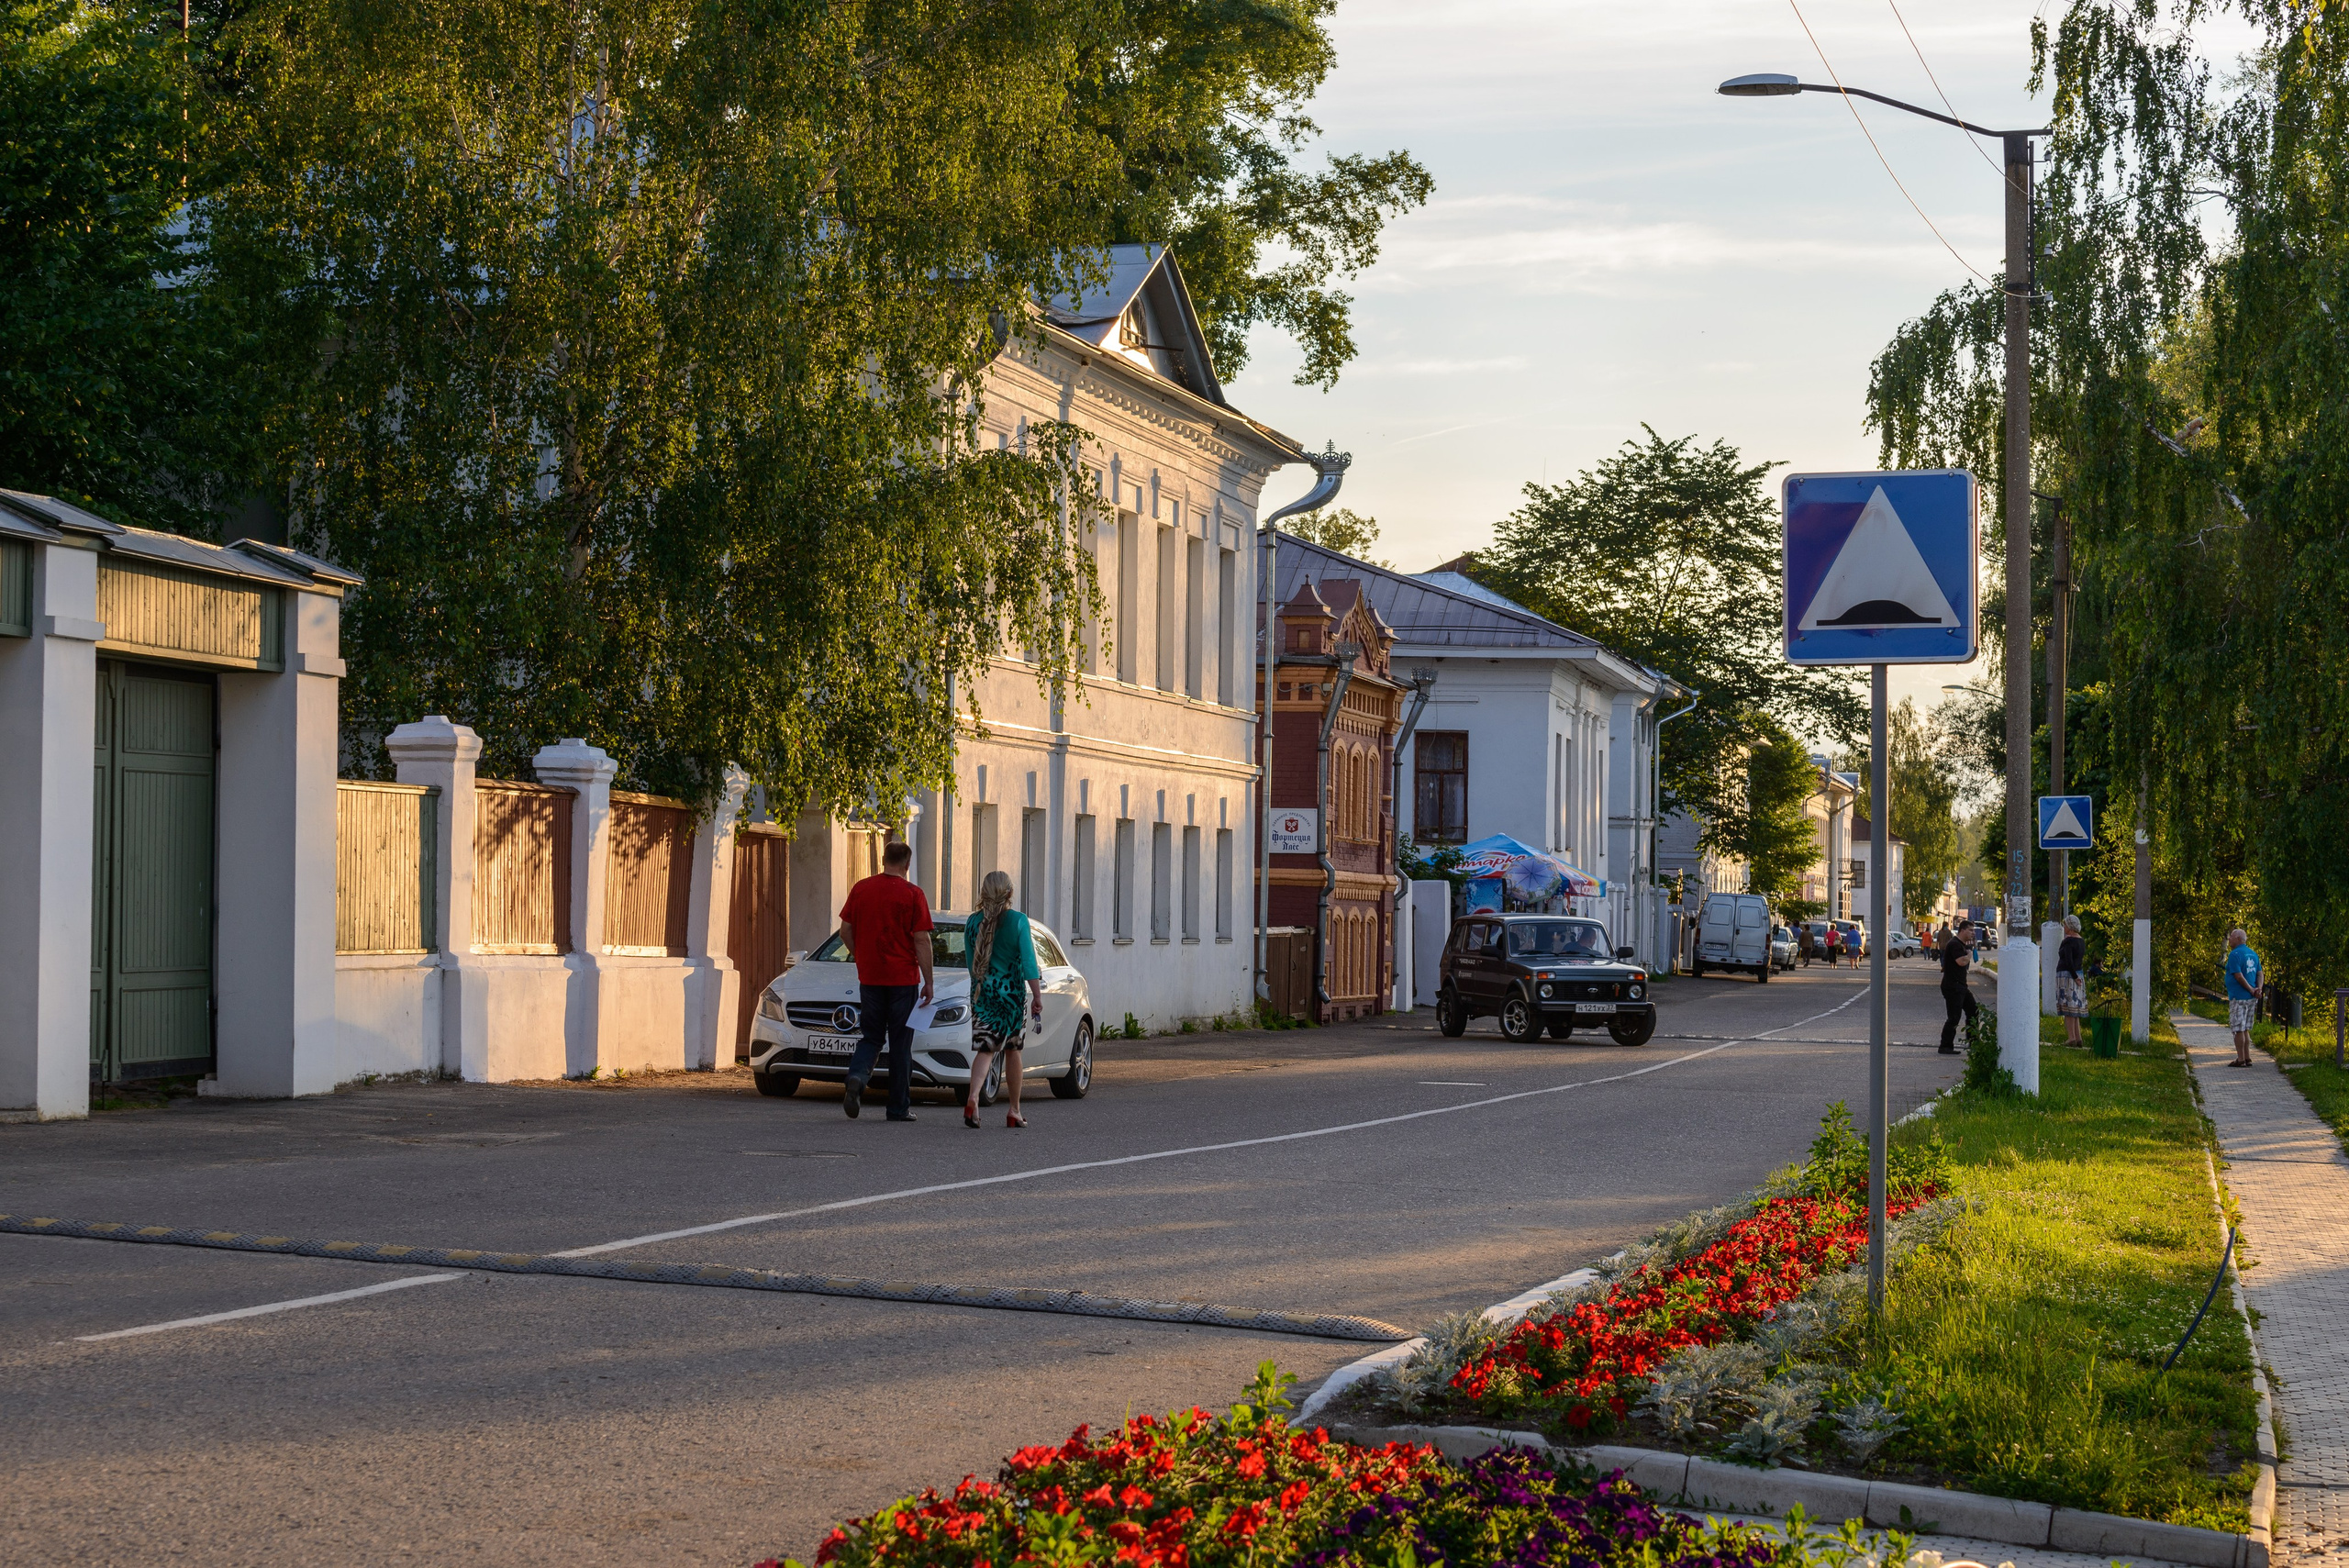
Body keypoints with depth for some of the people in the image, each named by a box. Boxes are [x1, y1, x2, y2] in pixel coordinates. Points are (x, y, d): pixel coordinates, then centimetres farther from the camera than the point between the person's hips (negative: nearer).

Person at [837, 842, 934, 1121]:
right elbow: (922, 941, -10)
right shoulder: (912, 894, -9)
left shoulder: (861, 889, 2)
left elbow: (845, 930, 7)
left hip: (869, 977, 3)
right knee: (900, 1043, 6)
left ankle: (856, 1077, -15)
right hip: (903, 978, -3)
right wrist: (928, 982, -4)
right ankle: (899, 1107, 10)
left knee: (871, 1038, 13)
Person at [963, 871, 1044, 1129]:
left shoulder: (973, 923, 2)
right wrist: (1037, 996, -9)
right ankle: (1014, 1112, 16)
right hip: (1012, 992, -2)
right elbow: (1028, 961, -11)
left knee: (984, 1049, 0)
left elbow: (971, 963, 11)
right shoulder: (1018, 920, -7)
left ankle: (973, 1096, -27)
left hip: (982, 992, 2)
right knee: (1012, 1050, 10)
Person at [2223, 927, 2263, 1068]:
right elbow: (2259, 973, 10)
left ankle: (2241, 1060, -2)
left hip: (2238, 998, -8)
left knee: (2239, 1030, -3)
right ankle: (2247, 1058, 15)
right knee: (2245, 1029, 15)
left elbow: (2239, 976, -19)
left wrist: (2251, 990, -10)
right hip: (2251, 998, 8)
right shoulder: (2253, 954, 13)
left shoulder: (2235, 955, -13)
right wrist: (2258, 989, -3)